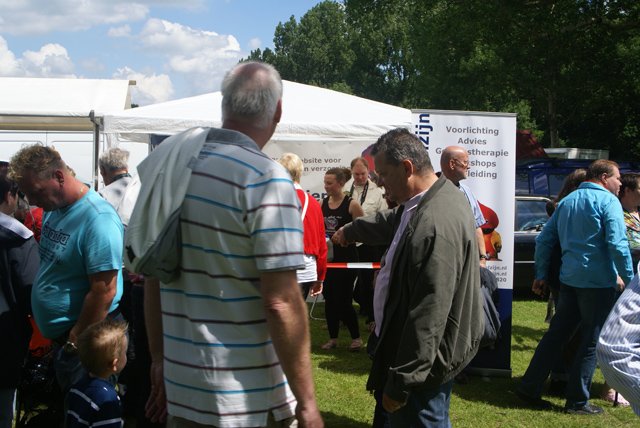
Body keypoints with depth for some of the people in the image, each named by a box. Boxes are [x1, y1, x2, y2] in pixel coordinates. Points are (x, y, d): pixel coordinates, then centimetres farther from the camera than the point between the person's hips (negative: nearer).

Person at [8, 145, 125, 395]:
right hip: (55, 337, 8)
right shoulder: (54, 208, 5)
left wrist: (76, 342, -18)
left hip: (83, 338, -8)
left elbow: (104, 292, -25)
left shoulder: (97, 220, -24)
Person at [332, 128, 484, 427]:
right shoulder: (436, 197, 6)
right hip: (417, 347, 10)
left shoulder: (435, 223, -29)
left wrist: (400, 382, -24)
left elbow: (429, 314, -30)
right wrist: (351, 231, 47)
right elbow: (391, 222, 29)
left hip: (424, 359, -10)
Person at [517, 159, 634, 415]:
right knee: (592, 342, 3)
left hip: (569, 279, 7)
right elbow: (618, 244, -19)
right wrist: (629, 279, -14)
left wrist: (541, 275, 18)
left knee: (556, 334, 13)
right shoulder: (608, 201, -8)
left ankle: (529, 388, 14)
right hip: (598, 281, -7)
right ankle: (577, 401, 9)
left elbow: (544, 239, 14)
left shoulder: (567, 201, 14)